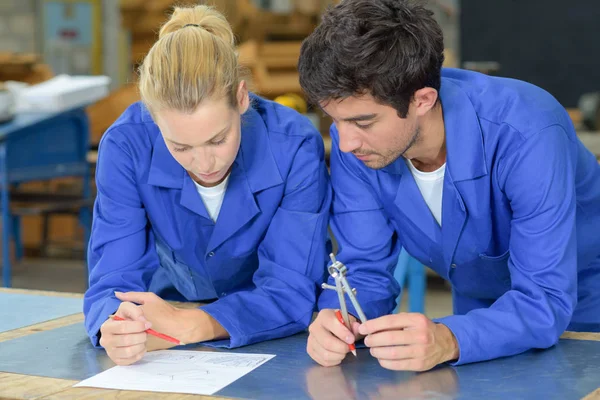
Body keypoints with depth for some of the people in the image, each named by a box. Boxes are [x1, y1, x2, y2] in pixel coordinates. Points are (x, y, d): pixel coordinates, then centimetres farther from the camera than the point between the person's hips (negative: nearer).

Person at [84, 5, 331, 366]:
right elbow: (113, 279, -19)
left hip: (270, 345, -1)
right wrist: (118, 328, -43)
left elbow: (292, 292, -22)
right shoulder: (126, 146, -20)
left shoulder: (295, 146, -23)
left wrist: (186, 325, -37)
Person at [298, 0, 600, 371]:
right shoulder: (353, 138, -16)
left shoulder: (525, 134, -30)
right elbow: (365, 267, -9)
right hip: (479, 316, 4)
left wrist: (448, 341, -49)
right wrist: (335, 320, -31)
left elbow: (546, 301, -31)